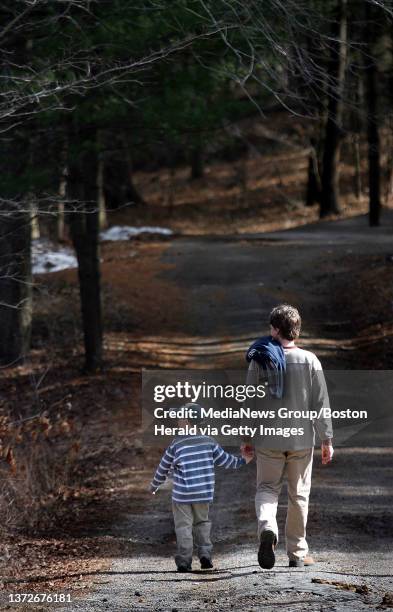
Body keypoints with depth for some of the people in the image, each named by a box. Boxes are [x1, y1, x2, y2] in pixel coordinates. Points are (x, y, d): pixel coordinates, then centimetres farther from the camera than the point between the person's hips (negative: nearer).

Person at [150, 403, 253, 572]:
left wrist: (154, 485, 22)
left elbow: (163, 468, 6)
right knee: (202, 522, 20)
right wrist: (241, 461, 25)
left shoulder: (176, 445, -4)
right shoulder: (208, 442, 2)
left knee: (183, 525, 3)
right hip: (204, 493, 3)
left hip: (182, 494, -3)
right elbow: (224, 460, 8)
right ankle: (205, 554, 7)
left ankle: (184, 561, -3)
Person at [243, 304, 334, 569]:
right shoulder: (310, 361, -5)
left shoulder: (260, 361, -4)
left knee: (267, 488, 12)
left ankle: (267, 528, -18)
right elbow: (321, 403, -4)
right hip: (302, 439, 0)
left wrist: (245, 438, 9)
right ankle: (297, 552, 16)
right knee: (299, 495, 11)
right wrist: (327, 440, 2)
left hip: (268, 440, 0)